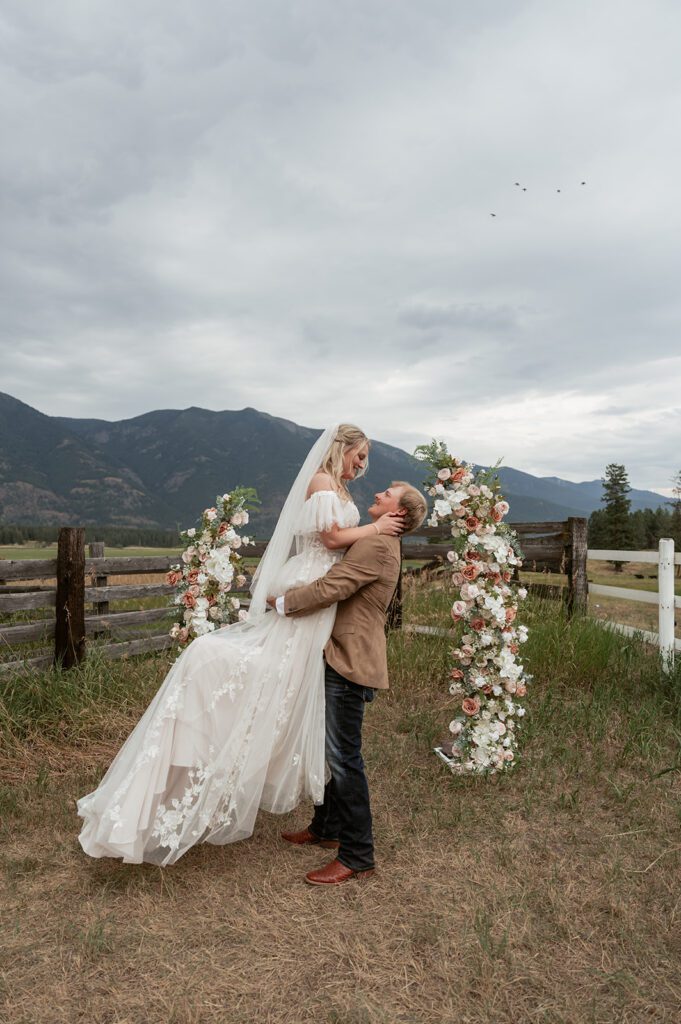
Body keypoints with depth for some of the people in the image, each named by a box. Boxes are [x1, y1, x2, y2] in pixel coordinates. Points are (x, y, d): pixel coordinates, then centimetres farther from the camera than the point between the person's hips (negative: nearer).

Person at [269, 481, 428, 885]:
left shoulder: (376, 545, -17)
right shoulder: (381, 544, 17)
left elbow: (329, 589, -24)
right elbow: (338, 586, 20)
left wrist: (282, 602, -11)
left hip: (350, 662, -11)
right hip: (342, 658, 11)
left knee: (344, 757, -3)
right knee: (334, 751, 20)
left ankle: (357, 857, 9)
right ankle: (327, 828, 36)